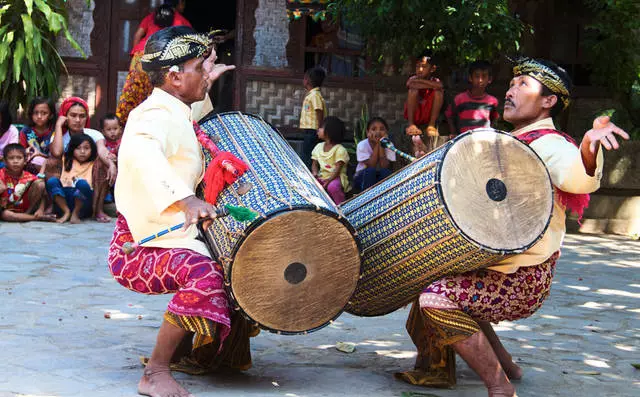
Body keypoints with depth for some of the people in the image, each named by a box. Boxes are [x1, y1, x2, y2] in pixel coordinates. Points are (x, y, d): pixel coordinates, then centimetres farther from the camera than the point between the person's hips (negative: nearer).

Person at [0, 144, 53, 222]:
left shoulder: (29, 177, -8)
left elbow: (41, 195, -8)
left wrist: (41, 210, -22)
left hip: (25, 209, 2)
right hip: (8, 210, -2)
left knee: (39, 183, -14)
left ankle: (28, 213, -9)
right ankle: (39, 218, -26)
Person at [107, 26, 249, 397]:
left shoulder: (176, 113, 11)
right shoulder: (158, 116, -21)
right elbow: (140, 151, -46)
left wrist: (205, 80, 28)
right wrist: (184, 199, -58)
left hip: (170, 238, 11)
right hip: (138, 246, -11)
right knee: (204, 274, -35)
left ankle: (183, 352, 23)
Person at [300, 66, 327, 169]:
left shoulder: (315, 95, -14)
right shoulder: (310, 94, 17)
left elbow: (320, 114, -18)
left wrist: (318, 131, -21)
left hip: (313, 132, -10)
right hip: (308, 131, 10)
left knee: (307, 159, -10)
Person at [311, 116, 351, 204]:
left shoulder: (340, 150, -11)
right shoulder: (318, 147, 11)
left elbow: (337, 170, -17)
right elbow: (315, 164, 13)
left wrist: (328, 180, -31)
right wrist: (315, 173, -10)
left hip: (335, 177, -6)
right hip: (321, 177, 6)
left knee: (332, 186, -38)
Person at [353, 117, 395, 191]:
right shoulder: (362, 145, -15)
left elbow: (384, 167, -22)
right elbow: (371, 166, -23)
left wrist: (381, 145, -24)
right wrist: (377, 145, -25)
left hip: (382, 179, 1)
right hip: (362, 177, -1)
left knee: (385, 172, -30)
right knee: (370, 171, -33)